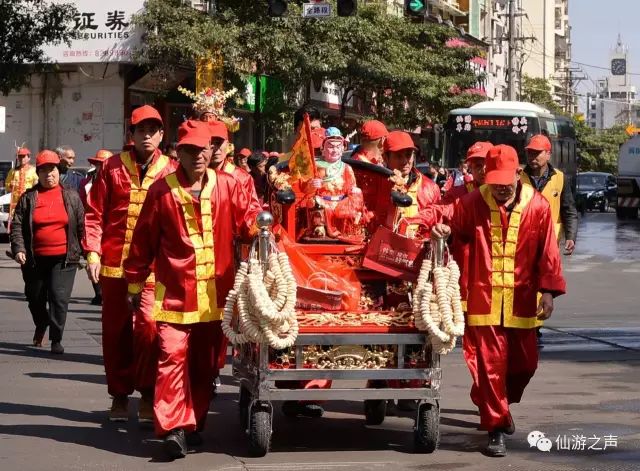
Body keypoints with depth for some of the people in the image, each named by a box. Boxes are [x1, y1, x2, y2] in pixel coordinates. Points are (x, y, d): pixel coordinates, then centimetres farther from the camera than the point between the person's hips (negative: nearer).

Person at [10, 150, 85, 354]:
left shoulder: (71, 197, 6)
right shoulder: (28, 198, 4)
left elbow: (82, 226, 7)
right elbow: (17, 225, 1)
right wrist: (18, 248, -13)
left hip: (63, 259, -2)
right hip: (35, 259, 2)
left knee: (59, 298, -11)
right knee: (35, 298, 14)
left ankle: (56, 339, -1)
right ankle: (41, 326, 43)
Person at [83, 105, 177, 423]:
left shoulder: (171, 172, 4)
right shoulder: (113, 167, 6)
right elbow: (94, 213, 6)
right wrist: (92, 253, -3)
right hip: (114, 262, 2)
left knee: (148, 325, -11)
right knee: (115, 329, 8)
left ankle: (148, 394, 3)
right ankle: (119, 394, 20)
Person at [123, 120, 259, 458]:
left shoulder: (227, 186, 4)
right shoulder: (162, 190, -2)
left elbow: (247, 219, 4)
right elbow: (144, 239, 3)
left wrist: (259, 227, -20)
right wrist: (135, 281, 6)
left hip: (214, 291, 3)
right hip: (175, 290, -3)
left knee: (205, 361, 11)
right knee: (173, 356, -12)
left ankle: (194, 424, 23)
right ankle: (173, 428, -13)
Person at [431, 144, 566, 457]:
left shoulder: (538, 206, 0)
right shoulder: (472, 203, -1)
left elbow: (548, 253, 1)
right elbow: (458, 232, 12)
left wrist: (548, 291, -5)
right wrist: (444, 231, -12)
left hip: (521, 301, 2)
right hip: (484, 299, -2)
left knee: (524, 363, 13)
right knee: (489, 364, -3)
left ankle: (502, 404, 41)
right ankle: (496, 427, 5)